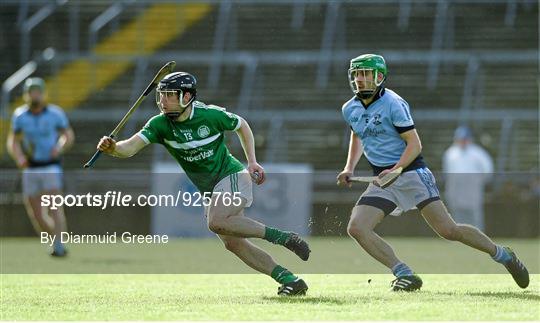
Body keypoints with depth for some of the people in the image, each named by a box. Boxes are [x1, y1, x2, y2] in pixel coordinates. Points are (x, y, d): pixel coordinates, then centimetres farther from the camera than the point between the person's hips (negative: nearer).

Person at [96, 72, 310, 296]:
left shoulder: (211, 115, -16)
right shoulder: (160, 124, -9)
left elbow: (241, 125, 4)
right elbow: (130, 147, -22)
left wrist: (252, 162, -2)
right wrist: (113, 148, -44)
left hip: (232, 176, -6)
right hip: (210, 191, 6)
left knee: (217, 222, -31)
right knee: (233, 243, -1)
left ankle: (281, 237, -21)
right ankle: (289, 280, 3)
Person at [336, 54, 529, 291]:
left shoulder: (393, 104, -13)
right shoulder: (350, 109, 7)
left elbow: (414, 144, -14)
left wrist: (396, 169, -28)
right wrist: (349, 168, 14)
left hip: (411, 172, -6)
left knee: (448, 230, -11)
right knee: (356, 228, -16)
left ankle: (503, 256, 9)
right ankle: (405, 275, -14)